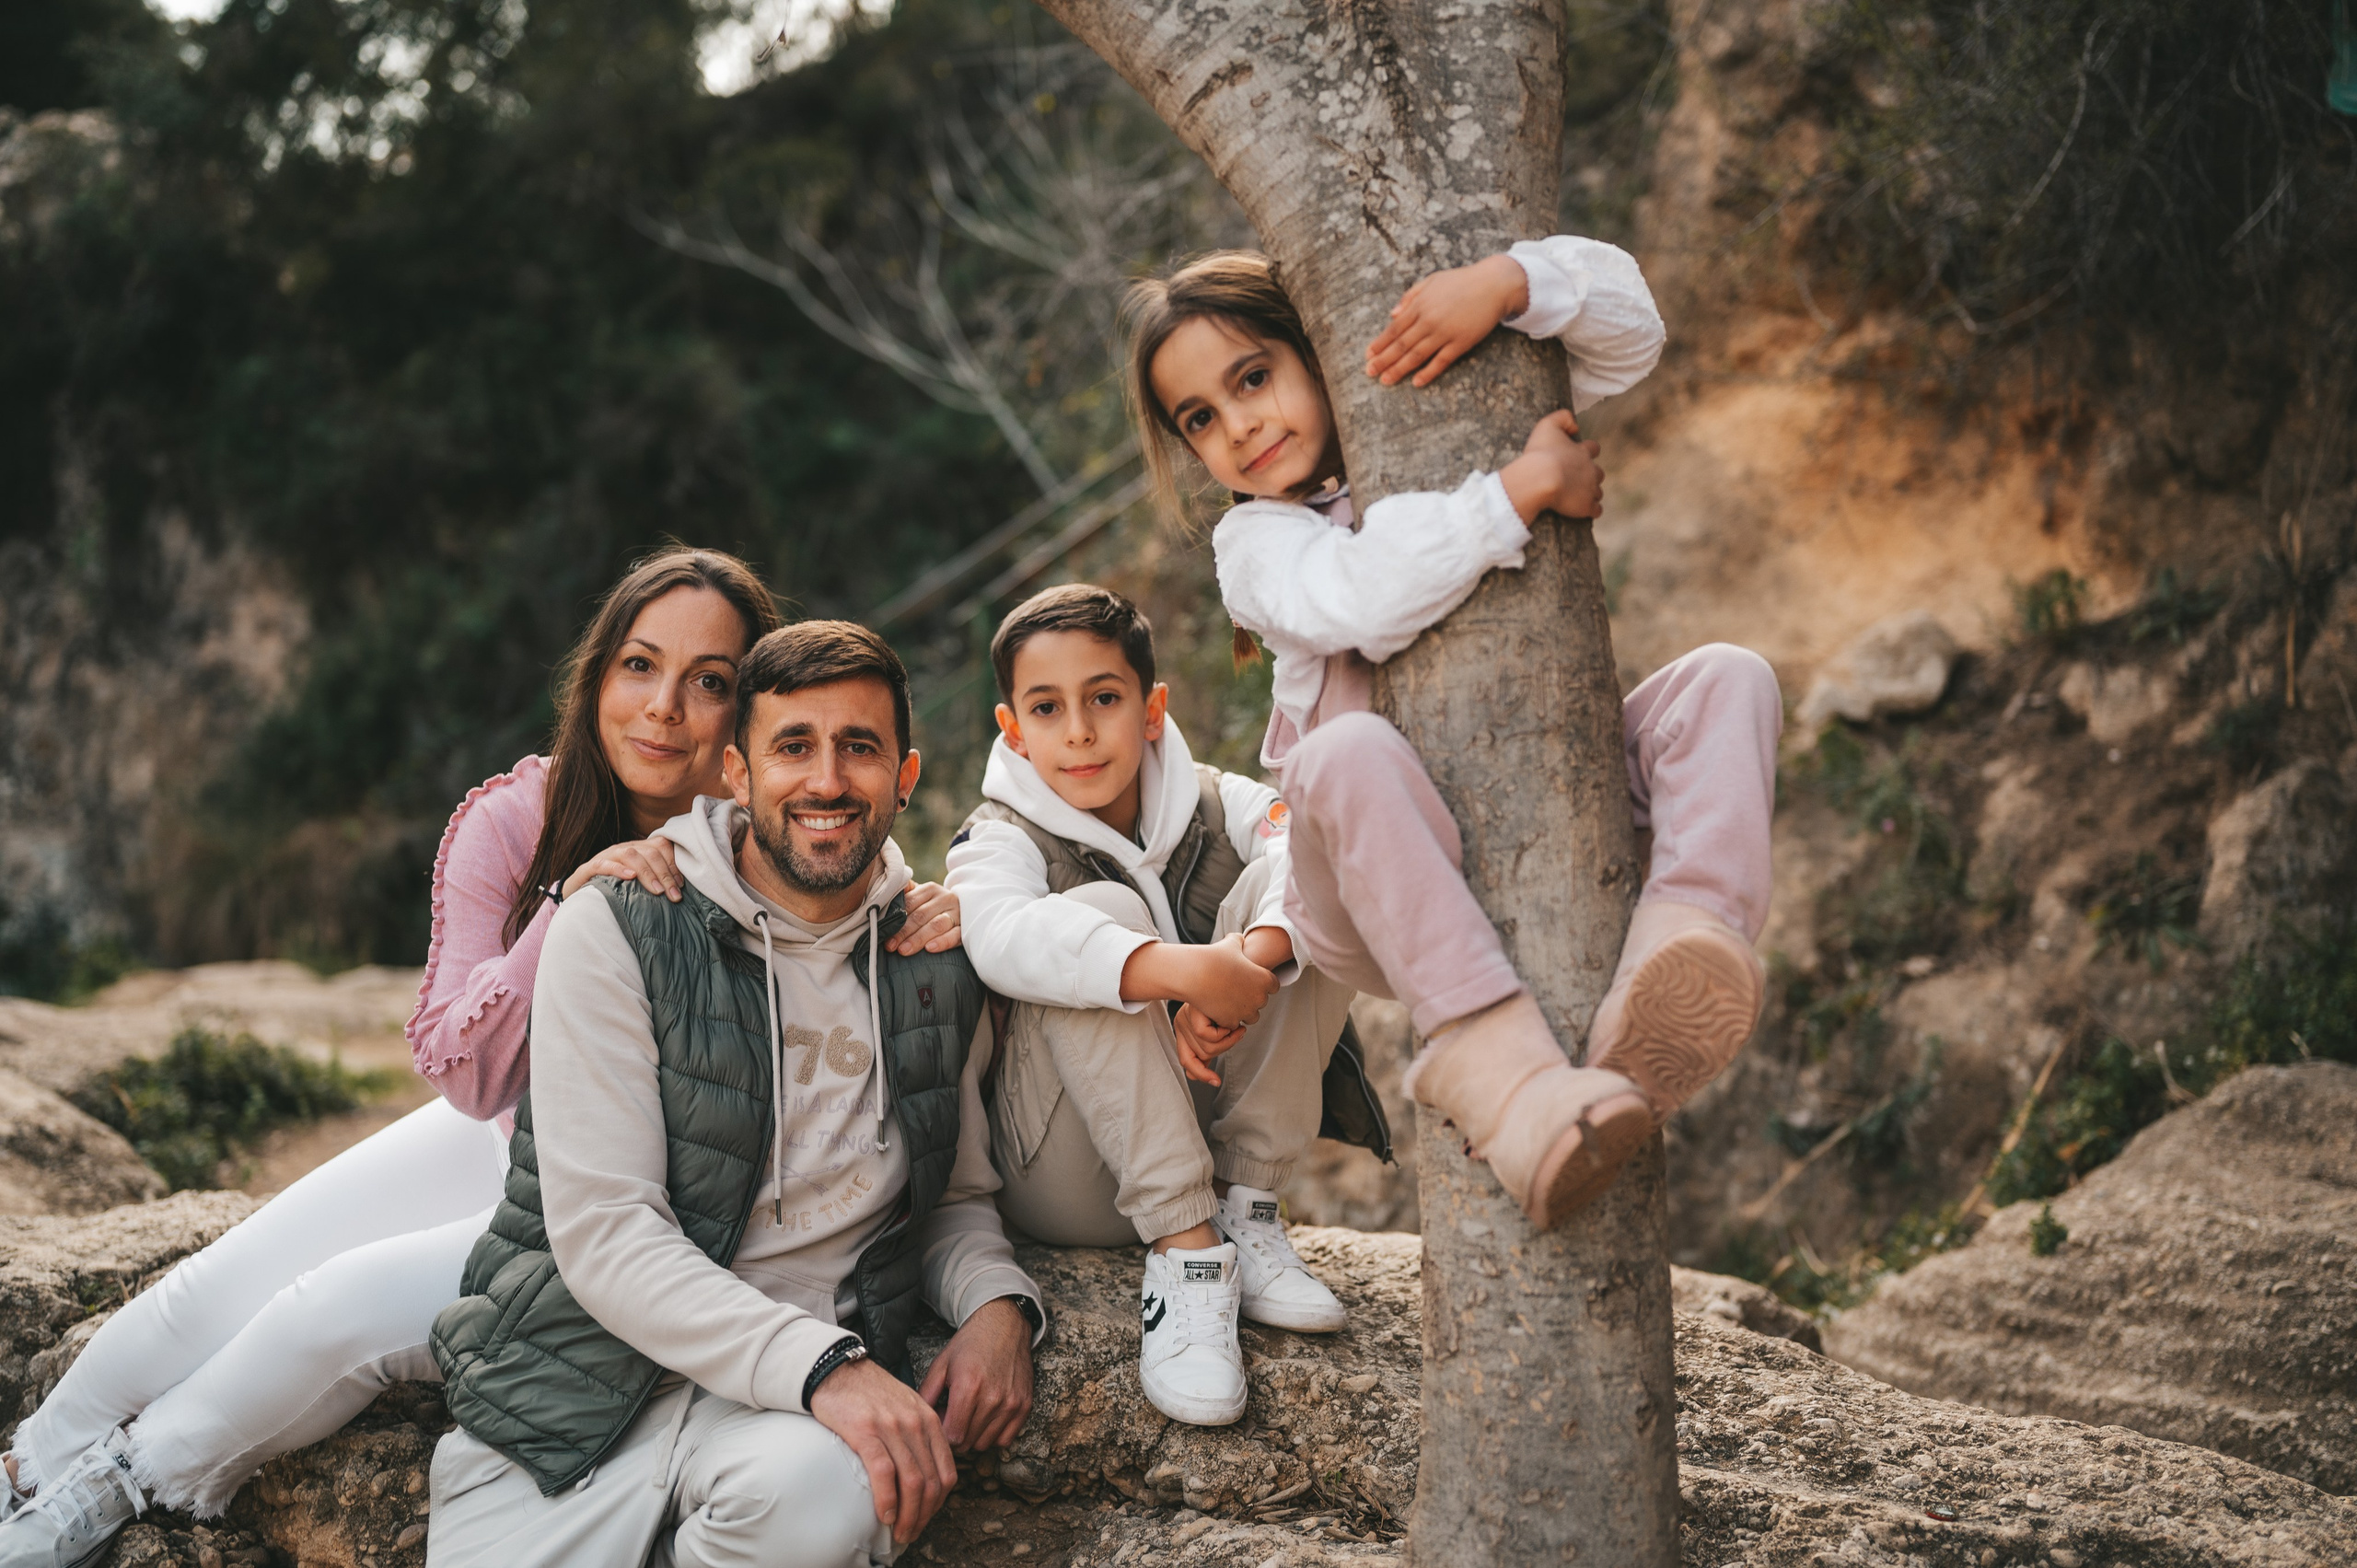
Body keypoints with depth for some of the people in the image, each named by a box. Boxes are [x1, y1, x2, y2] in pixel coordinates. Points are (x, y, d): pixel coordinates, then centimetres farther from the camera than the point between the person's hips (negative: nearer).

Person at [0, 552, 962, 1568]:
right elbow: (467, 1077, -18)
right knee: (214, 1293, -4)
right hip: (500, 1141, 4)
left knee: (350, 1305, -19)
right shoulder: (512, 820, -15)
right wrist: (568, 907, -34)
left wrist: (932, 934, -35)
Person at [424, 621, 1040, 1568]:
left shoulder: (936, 965, 10)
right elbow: (601, 1228, -12)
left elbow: (958, 1197, 23)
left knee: (823, 1492, -32)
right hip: (581, 1392, -3)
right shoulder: (613, 931, -4)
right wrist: (824, 1365, -24)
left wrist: (999, 1304, -2)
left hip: (803, 1392, 4)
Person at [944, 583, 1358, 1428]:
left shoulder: (1216, 805, 6)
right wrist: (1181, 968, -45)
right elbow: (1003, 933, -32)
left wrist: (1251, 960, -38)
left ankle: (1243, 1205, -14)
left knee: (1287, 883, -13)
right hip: (1066, 1182, -3)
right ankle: (1184, 1254, -31)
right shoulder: (1001, 839, -5)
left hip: (1211, 1129, 3)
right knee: (1101, 908, -27)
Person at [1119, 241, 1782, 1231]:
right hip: (1386, 888, -3)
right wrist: (1527, 486, -20)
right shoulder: (1254, 543, 3)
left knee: (1726, 678, -18)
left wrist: (1503, 282, -16)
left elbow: (1628, 331, 2)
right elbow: (1363, 604, -22)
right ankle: (1493, 1066, -50)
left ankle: (1687, 935, -45)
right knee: (1350, 752, -36)